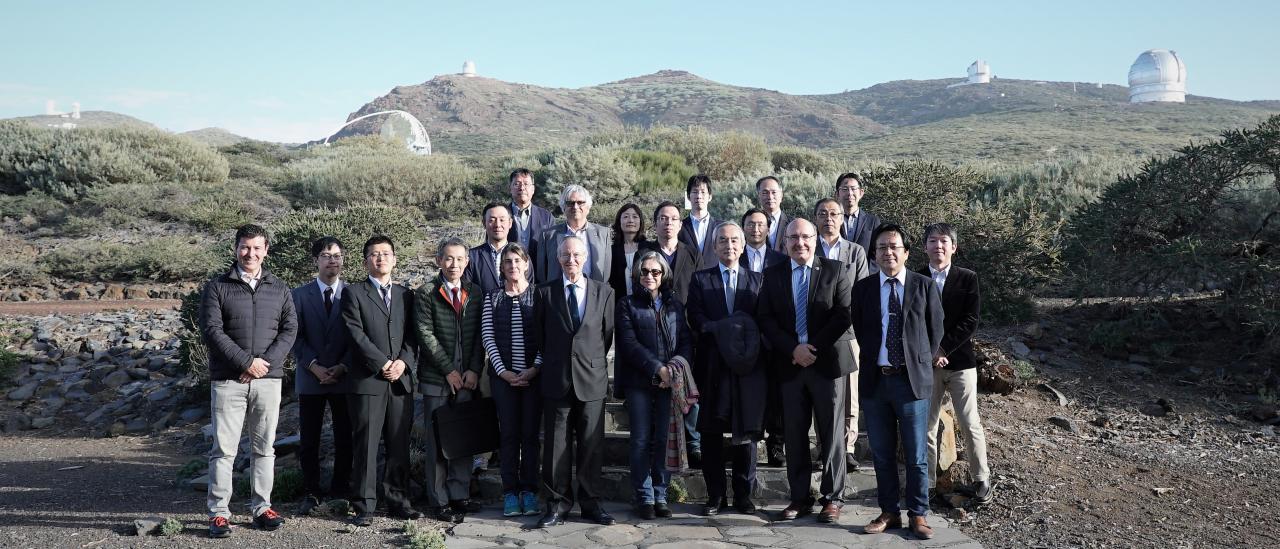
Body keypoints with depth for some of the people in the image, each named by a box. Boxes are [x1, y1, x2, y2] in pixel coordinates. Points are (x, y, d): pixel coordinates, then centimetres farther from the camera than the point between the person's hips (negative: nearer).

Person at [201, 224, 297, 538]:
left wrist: (266, 362, -10)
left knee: (264, 447, 8)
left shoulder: (279, 289, 11)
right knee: (224, 449, 0)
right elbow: (211, 331, -7)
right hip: (228, 380, -2)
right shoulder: (217, 287, 3)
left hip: (269, 379, 3)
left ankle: (261, 506, 16)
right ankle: (219, 512, 6)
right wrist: (246, 362, -13)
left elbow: (289, 330, 4)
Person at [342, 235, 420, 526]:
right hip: (367, 380, -4)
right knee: (365, 445, -2)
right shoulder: (353, 293, 5)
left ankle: (398, 501, 14)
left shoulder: (406, 294, 17)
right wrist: (383, 364, -12)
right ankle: (364, 507, 4)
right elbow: (356, 334, -6)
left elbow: (412, 335, 11)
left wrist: (403, 362, -7)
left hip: (401, 381, 4)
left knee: (399, 445, 6)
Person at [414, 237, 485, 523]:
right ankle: (439, 500, 8)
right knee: (438, 441, 2)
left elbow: (480, 335, 7)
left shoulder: (475, 293, 10)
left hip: (467, 379, 3)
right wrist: (448, 370, -10)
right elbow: (425, 334, -8)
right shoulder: (426, 293, -1)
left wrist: (474, 370, -4)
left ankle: (460, 494, 15)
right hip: (436, 379, -3)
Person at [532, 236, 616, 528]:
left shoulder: (603, 292, 6)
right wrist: (552, 363, 9)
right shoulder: (544, 292, 5)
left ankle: (591, 503, 15)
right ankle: (557, 504, 12)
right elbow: (539, 337, 9)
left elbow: (607, 334, 9)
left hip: (592, 380, 0)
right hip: (556, 381, 0)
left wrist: (593, 362, 8)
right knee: (556, 446, 3)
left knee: (592, 445, 5)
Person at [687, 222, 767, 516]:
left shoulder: (757, 280, 12)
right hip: (713, 366, 0)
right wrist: (721, 331, -17)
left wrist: (749, 339, -13)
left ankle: (743, 494, 15)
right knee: (711, 433, 3)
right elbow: (696, 316, -3)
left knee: (747, 431, 4)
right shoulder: (701, 279, 9)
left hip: (748, 366, 1)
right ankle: (715, 496, 12)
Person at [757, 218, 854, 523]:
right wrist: (793, 349, -11)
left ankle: (833, 498, 14)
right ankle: (799, 498, 15)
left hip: (827, 361, -2)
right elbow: (765, 318, 2)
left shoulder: (835, 271, 1)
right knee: (794, 435, 6)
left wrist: (814, 348, -12)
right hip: (789, 364, 2)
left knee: (832, 434, 4)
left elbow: (844, 315, -6)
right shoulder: (773, 275, 8)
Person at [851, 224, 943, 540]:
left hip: (912, 380, -2)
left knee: (915, 455, 5)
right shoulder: (863, 288, 5)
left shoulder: (924, 286, 1)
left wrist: (921, 364, 7)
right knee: (882, 454, 10)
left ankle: (918, 515, 16)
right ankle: (889, 513, 21)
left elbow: (935, 330, 7)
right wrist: (874, 360, 9)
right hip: (874, 380, 2)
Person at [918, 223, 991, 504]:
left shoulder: (968, 278, 0)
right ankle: (927, 481, 15)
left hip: (961, 360, -1)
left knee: (971, 425, 4)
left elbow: (970, 322, -7)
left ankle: (981, 478, 19)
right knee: (926, 426, 6)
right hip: (926, 364, 1)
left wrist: (942, 348, -14)